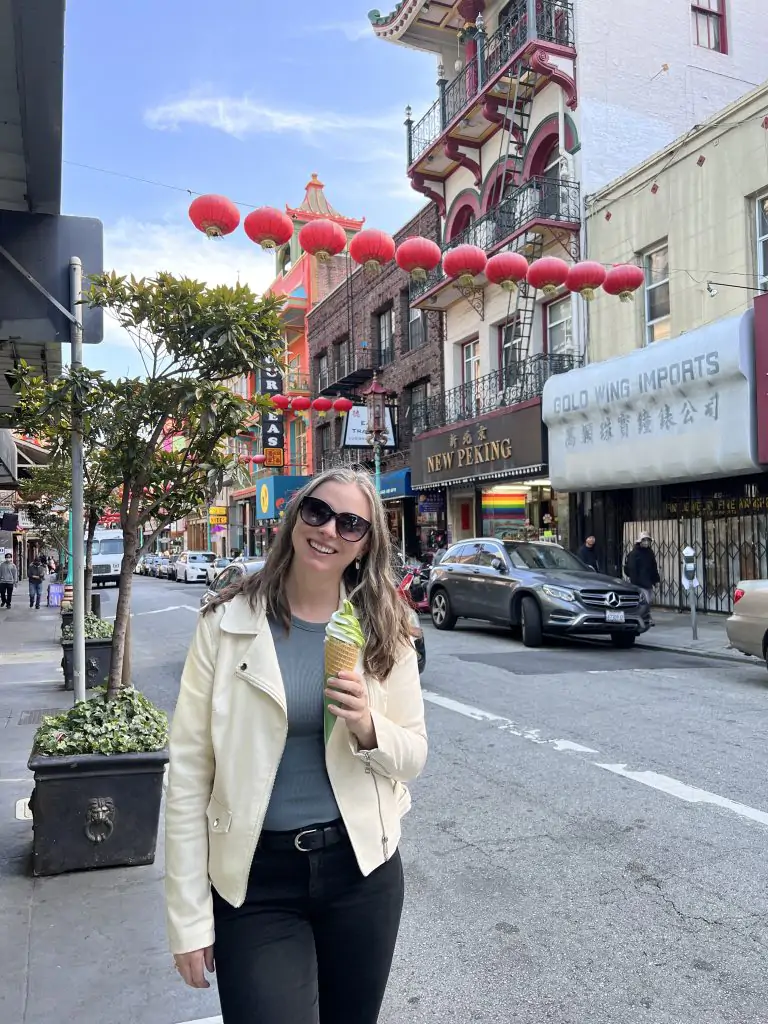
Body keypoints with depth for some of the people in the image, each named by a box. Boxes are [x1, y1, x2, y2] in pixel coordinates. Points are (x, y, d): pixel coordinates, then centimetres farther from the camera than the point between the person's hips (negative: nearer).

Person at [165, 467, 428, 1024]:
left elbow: (414, 755, 4)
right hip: (254, 879, -2)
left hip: (362, 870, 3)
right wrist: (189, 915, -6)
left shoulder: (383, 629, -2)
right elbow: (189, 771, -6)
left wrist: (369, 728, -19)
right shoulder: (228, 622, -8)